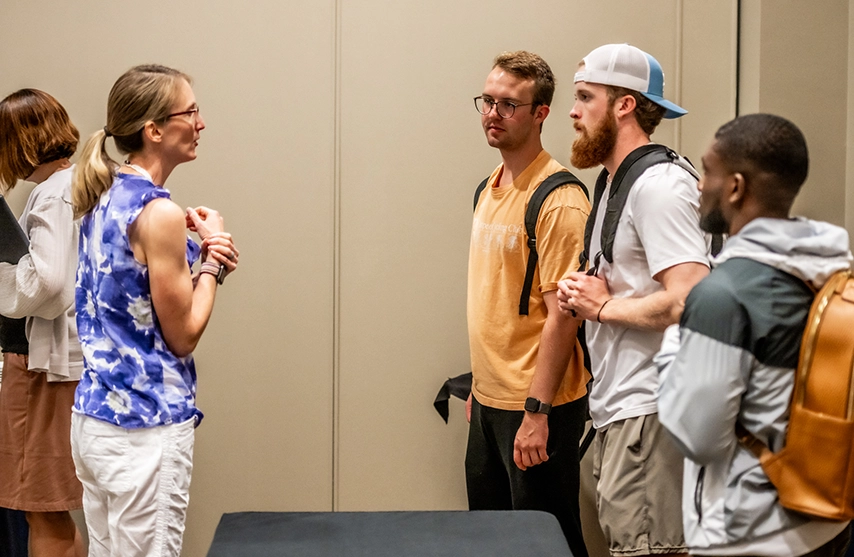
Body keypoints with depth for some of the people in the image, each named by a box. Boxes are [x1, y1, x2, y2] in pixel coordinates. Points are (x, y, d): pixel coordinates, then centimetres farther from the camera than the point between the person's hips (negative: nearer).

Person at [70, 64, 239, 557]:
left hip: (92, 419, 9)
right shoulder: (158, 213, -17)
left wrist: (192, 247, 2)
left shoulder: (104, 197, 8)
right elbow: (183, 336, -12)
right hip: (146, 431, -9)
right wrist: (212, 257, -1)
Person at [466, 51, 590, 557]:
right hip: (490, 400, 9)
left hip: (537, 405, -9)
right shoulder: (490, 189, 10)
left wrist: (537, 412, -21)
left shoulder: (559, 201, -17)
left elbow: (560, 316, -19)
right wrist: (481, 384, 17)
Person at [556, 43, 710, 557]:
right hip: (616, 408, 10)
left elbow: (690, 302, -26)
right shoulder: (616, 183, 17)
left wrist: (602, 307, -13)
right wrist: (582, 294, 6)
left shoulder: (659, 184, -16)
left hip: (647, 411, -10)